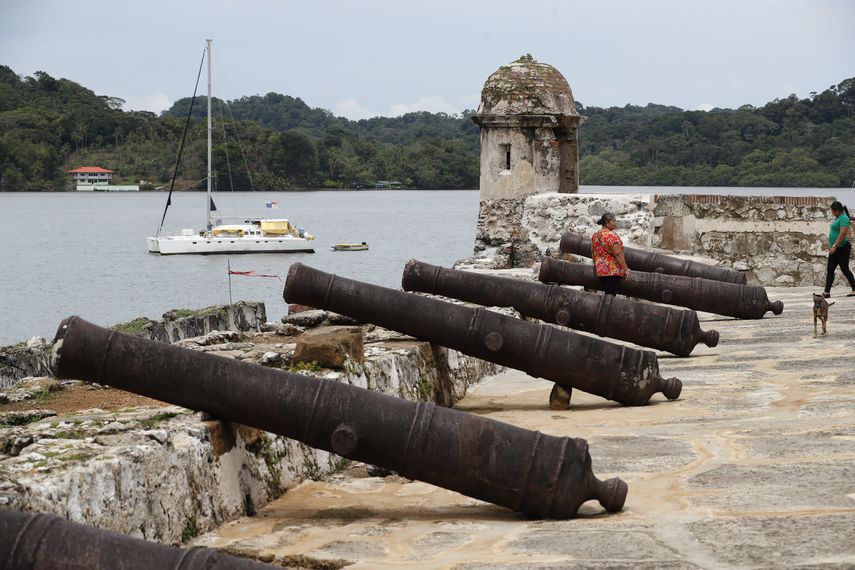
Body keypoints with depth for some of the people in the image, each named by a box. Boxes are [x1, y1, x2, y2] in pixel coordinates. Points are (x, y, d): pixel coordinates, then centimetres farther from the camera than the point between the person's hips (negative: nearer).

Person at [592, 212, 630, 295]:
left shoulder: (595, 235, 12)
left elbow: (593, 251, 19)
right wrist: (626, 269, -14)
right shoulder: (611, 235, -14)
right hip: (613, 270, -8)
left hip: (600, 270, 8)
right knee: (611, 294, -9)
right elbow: (618, 254, -17)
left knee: (606, 294, 11)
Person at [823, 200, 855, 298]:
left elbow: (843, 233, -27)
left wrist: (834, 246, -29)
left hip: (842, 248, -10)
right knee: (830, 270, 3)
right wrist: (831, 246, 23)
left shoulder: (844, 218, -17)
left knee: (844, 269, -1)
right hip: (836, 249, 10)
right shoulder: (839, 218, 14)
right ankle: (827, 292, -1)